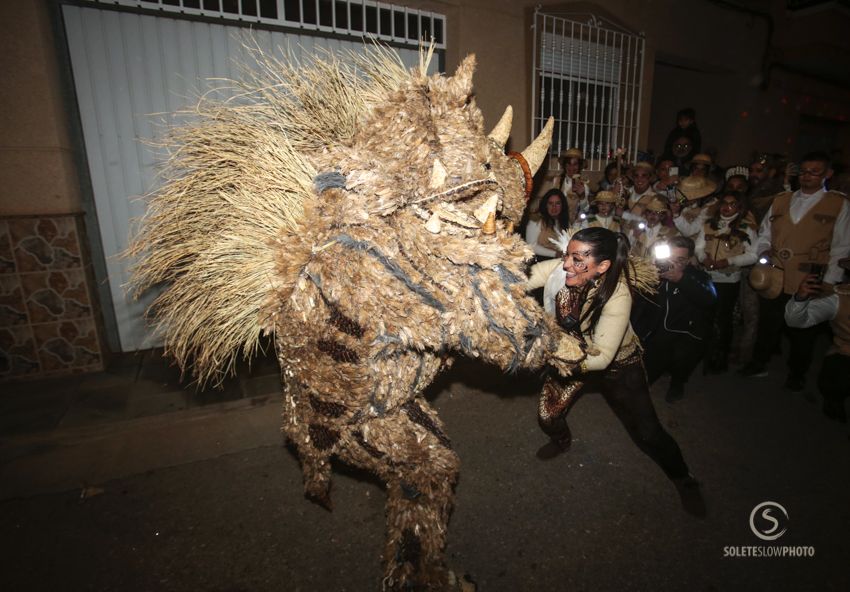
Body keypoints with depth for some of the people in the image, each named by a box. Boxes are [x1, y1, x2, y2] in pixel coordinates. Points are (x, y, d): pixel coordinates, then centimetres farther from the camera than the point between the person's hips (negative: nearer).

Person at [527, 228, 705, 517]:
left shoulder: (617, 295, -36)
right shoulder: (560, 269, -28)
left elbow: (601, 357, -36)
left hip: (617, 366, -3)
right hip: (572, 356, 3)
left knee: (647, 432, 6)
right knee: (547, 415, 4)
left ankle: (684, 480, 38)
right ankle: (562, 440, 44)